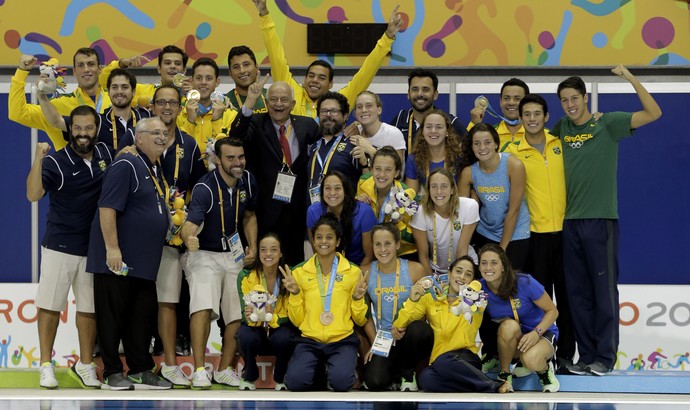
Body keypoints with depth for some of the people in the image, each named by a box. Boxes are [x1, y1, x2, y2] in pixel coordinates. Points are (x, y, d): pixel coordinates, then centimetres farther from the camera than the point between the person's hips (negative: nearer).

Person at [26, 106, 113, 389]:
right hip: (60, 246, -4)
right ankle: (46, 365, 8)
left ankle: (85, 365, 20)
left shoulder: (104, 153, 5)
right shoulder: (56, 162, -12)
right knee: (51, 306, 0)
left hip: (93, 247, 4)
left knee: (89, 307, 9)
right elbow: (33, 194, -24)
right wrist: (38, 159, -36)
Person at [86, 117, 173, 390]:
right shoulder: (126, 165, -11)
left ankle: (141, 372, 17)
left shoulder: (156, 172, 16)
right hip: (118, 259, -9)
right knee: (113, 316, -1)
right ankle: (112, 373, 4)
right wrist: (112, 248, -24)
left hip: (145, 262, 9)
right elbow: (107, 208, -19)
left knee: (143, 317, 10)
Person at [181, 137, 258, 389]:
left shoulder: (248, 182, -4)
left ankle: (224, 370, 18)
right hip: (205, 255, -6)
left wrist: (252, 247, 1)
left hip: (235, 255, 6)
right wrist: (189, 238, -59)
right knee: (203, 307, -24)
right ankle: (199, 371, -23)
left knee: (240, 314, 3)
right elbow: (190, 224, -36)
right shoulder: (205, 188, -23)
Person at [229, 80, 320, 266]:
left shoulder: (307, 125, 7)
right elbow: (236, 136, -22)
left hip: (296, 208, 3)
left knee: (295, 260, 10)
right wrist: (249, 102, -31)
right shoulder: (256, 124, -3)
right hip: (266, 208, -3)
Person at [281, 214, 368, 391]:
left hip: (342, 341, -1)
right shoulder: (300, 272, 5)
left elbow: (360, 320, 9)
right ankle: (318, 373, 5)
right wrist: (294, 294, -7)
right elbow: (297, 321, 8)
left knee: (341, 381, -32)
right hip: (310, 341, 1)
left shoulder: (353, 272, 3)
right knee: (295, 381, -28)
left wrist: (358, 298, -10)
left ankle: (334, 369, 4)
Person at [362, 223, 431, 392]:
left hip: (410, 334, -1)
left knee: (418, 330, -39)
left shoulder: (415, 270, -6)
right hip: (383, 339, 1)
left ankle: (407, 372, -4)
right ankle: (396, 370, 15)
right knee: (374, 382, -26)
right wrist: (374, 343, -4)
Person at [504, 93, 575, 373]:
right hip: (535, 232, -2)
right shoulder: (513, 152, 0)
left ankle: (565, 355, 14)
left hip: (566, 229, 2)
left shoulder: (561, 144, 5)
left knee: (566, 294, 6)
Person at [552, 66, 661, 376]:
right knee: (577, 293, 6)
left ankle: (605, 356, 3)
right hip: (570, 222, 5)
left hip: (601, 220, -5)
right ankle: (586, 355, 13)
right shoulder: (562, 129, 11)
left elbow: (653, 113, -8)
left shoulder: (607, 124, -2)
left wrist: (630, 78, -13)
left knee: (604, 290, -2)